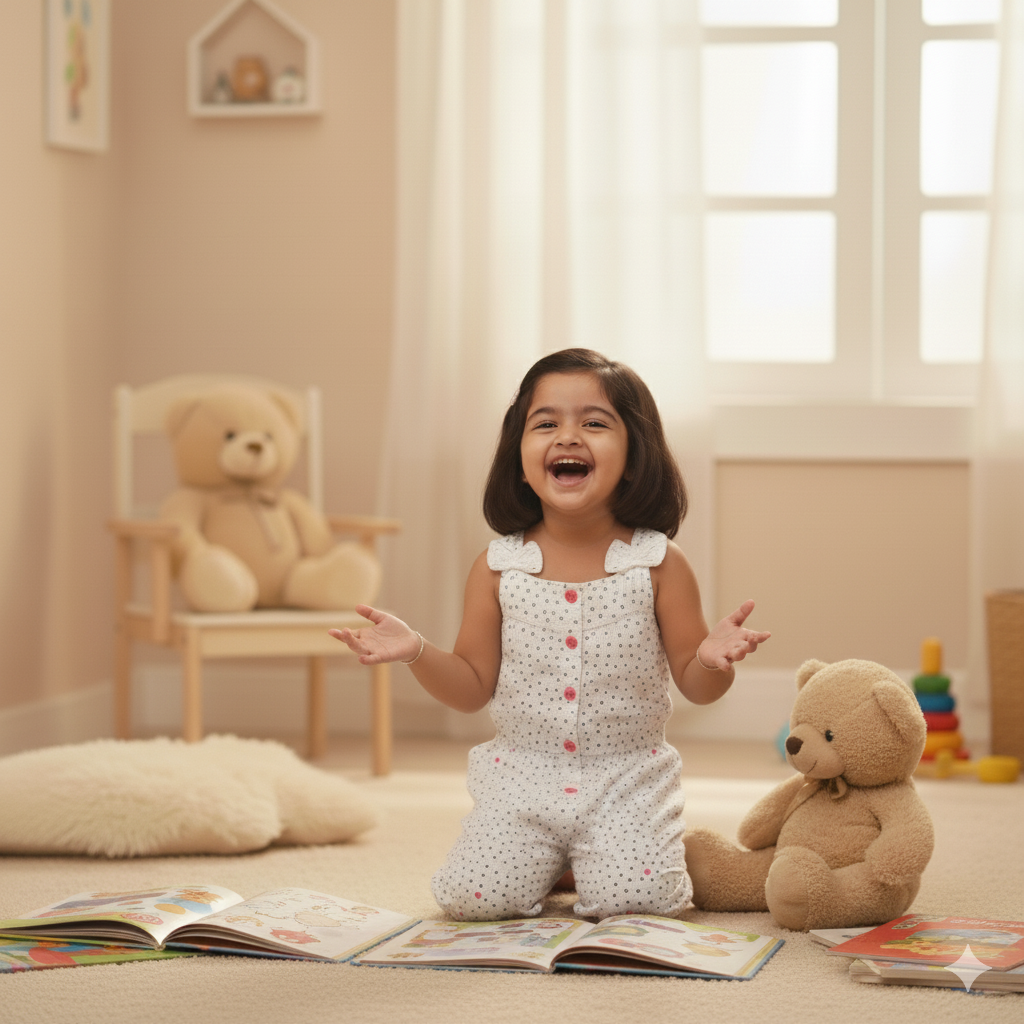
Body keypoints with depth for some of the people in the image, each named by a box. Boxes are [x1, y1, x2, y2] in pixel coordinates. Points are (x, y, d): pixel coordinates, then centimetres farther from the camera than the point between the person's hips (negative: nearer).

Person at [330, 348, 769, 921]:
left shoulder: (658, 565, -4)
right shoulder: (498, 568, -1)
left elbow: (695, 685, -1)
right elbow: (473, 688, 4)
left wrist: (713, 659, -24)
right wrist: (417, 653, -15)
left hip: (627, 780, -1)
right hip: (525, 778, 1)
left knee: (633, 899, -21)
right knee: (473, 898, -15)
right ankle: (551, 861, 17)